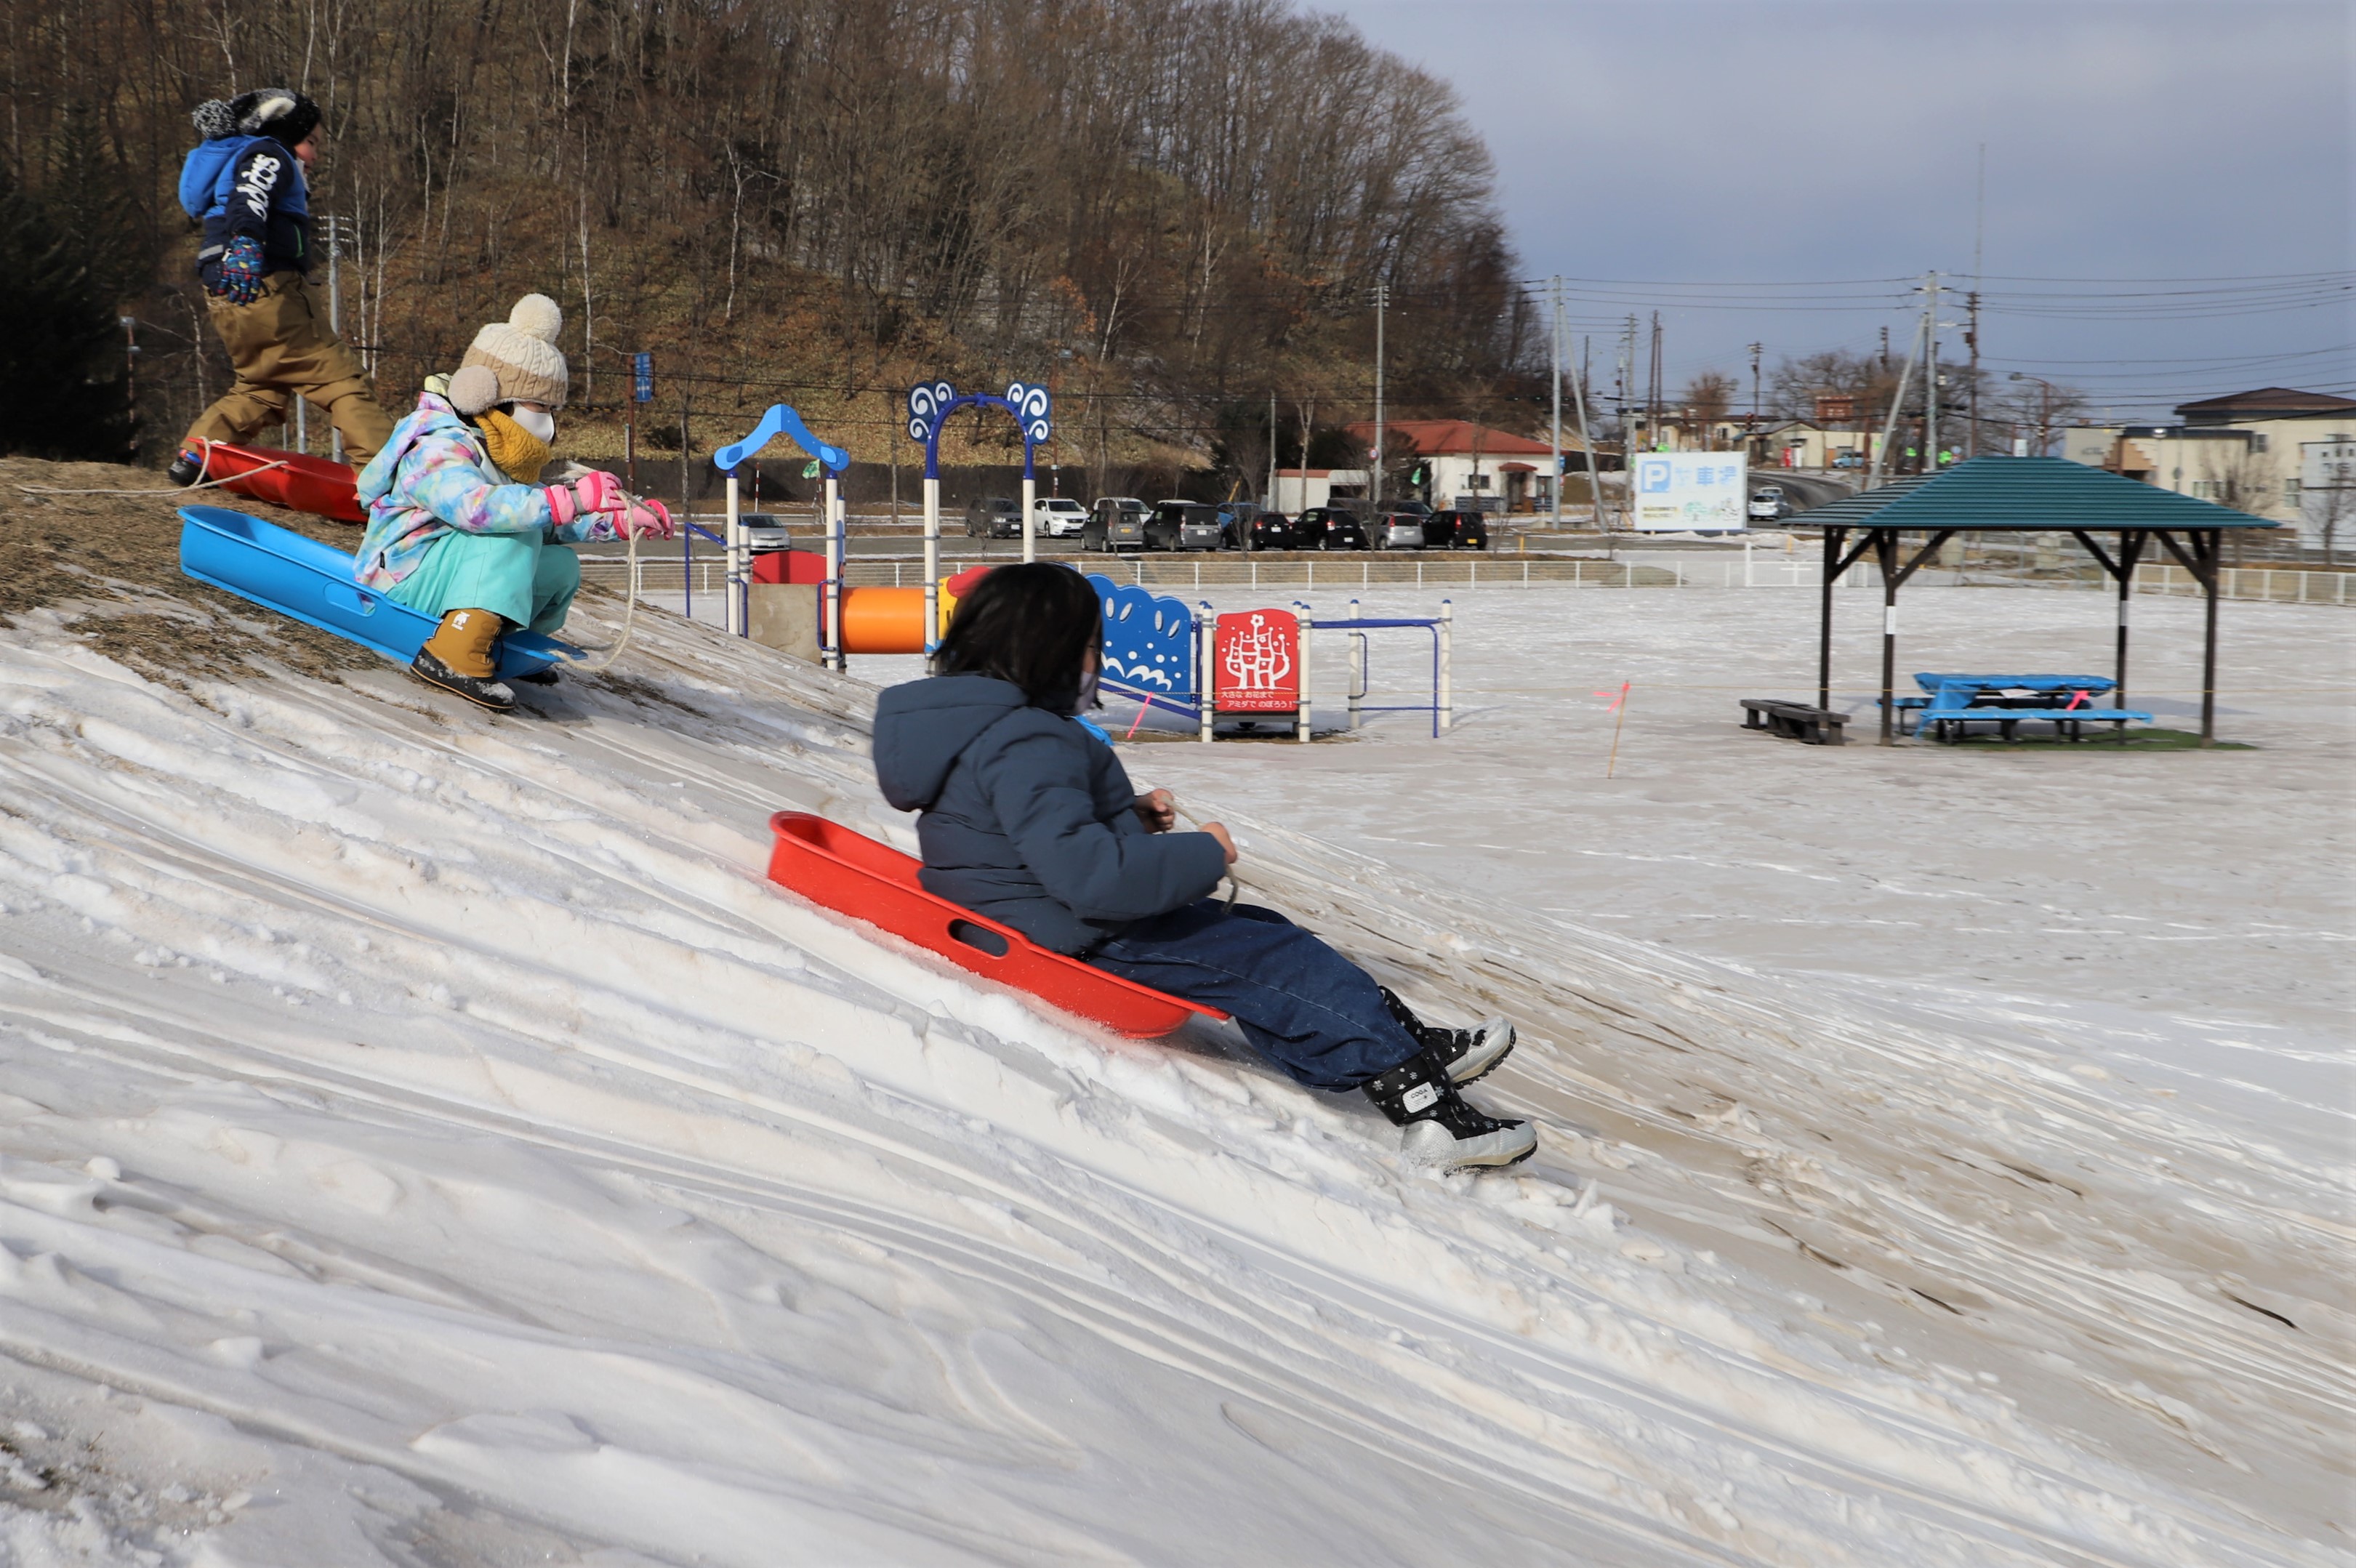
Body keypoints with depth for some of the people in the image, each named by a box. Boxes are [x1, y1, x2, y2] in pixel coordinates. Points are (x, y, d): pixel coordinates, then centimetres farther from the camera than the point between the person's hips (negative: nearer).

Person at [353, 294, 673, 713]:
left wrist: (621, 521, 2)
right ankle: (455, 653, -39)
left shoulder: (493, 454, 15)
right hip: (401, 585, -10)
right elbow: (474, 506, -40)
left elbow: (550, 522, 16)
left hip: (439, 577, 10)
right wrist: (570, 499, -45)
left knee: (561, 567, 8)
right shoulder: (438, 449, -19)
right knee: (515, 528, -28)